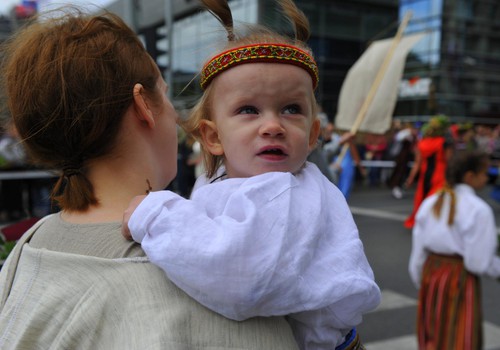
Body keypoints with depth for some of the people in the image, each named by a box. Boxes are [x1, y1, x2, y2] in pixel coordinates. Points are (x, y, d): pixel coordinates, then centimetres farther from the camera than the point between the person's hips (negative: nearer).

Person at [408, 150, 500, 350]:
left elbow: (418, 253, 5)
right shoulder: (478, 210, -16)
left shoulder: (430, 203, 3)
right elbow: (478, 262, -17)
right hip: (461, 279, -6)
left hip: (430, 274, 6)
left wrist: (421, 283, 16)